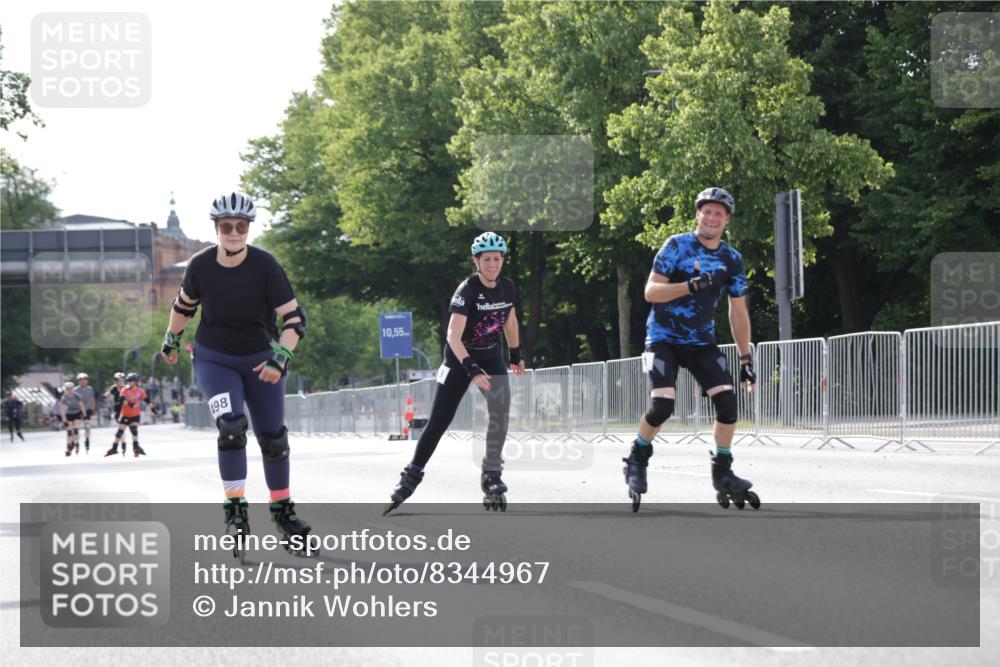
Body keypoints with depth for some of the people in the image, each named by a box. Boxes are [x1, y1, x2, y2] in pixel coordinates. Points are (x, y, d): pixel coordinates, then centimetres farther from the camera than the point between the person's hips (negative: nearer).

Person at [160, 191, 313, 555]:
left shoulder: (265, 265, -20)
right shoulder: (201, 265, -14)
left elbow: (294, 317, -19)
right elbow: (184, 305, 7)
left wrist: (279, 358, -31)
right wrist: (171, 339, 20)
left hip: (260, 359, 0)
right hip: (214, 359, 0)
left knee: (273, 438, 6)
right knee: (231, 426, -23)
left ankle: (283, 509, 25)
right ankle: (235, 508, -13)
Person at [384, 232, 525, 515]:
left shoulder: (508, 288, -5)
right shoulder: (467, 290, -23)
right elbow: (453, 336, -31)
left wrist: (516, 355, 22)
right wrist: (472, 370, -40)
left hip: (491, 357, 4)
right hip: (460, 358, -4)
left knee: (500, 414, -16)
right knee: (438, 422, -5)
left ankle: (491, 476, -4)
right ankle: (411, 477, 7)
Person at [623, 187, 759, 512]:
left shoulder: (732, 260, 2)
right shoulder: (677, 246, -10)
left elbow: (738, 312, 9)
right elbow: (650, 291, -16)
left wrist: (745, 358, 6)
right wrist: (691, 286, -30)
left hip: (702, 341, 4)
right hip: (664, 337, -4)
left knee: (727, 399, -13)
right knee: (663, 405, -19)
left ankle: (723, 473, 1)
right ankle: (637, 459, 8)